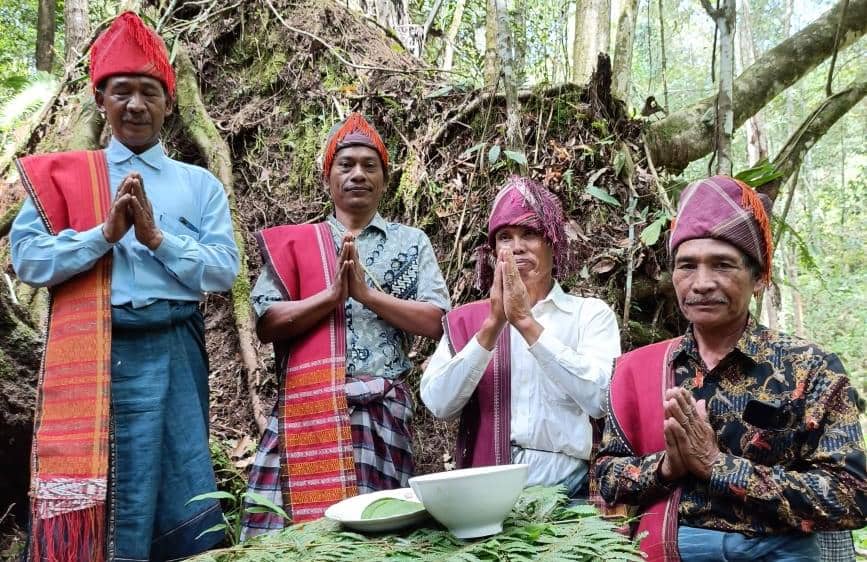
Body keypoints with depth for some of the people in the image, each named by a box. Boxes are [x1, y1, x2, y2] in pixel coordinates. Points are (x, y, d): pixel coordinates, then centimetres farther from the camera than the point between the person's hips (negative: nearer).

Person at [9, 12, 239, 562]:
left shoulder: (199, 184, 12)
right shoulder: (63, 173, 11)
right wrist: (105, 233, -10)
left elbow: (224, 271, 2)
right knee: (83, 499, -1)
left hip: (171, 355, 1)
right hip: (87, 357, 0)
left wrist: (156, 237, -9)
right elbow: (26, 258, 0)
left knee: (175, 493, 3)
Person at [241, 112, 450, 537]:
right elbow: (266, 324, 2)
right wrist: (333, 294, -10)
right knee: (302, 523, -4)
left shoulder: (412, 242, 13)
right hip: (309, 409, 0)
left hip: (383, 411, 0)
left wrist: (366, 293, -8)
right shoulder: (295, 242, 12)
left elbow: (435, 323, 2)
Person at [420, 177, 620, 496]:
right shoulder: (466, 320, 9)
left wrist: (527, 322, -13)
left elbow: (599, 398, -11)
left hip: (569, 486, 0)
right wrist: (492, 325, -12)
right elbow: (438, 404, -5)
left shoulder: (591, 313, 5)